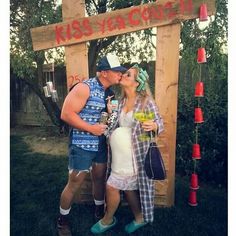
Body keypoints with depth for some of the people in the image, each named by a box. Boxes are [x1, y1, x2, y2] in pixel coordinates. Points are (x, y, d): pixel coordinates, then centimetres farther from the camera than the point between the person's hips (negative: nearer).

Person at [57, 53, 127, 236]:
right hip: (82, 144, -7)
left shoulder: (110, 91, 6)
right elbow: (66, 114, -22)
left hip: (101, 143, 7)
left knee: (100, 178, 19)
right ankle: (63, 221, 29)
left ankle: (100, 211, 43)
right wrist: (91, 128, -21)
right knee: (75, 183, 4)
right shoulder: (85, 88, -17)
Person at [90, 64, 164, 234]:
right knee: (128, 187, 18)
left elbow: (160, 122, -7)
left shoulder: (146, 101, -12)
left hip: (133, 155, -7)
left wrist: (153, 126, -29)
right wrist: (110, 113, -2)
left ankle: (108, 220, 31)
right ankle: (139, 219, 42)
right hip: (121, 155, 7)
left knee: (112, 187, 3)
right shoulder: (122, 101, 7)